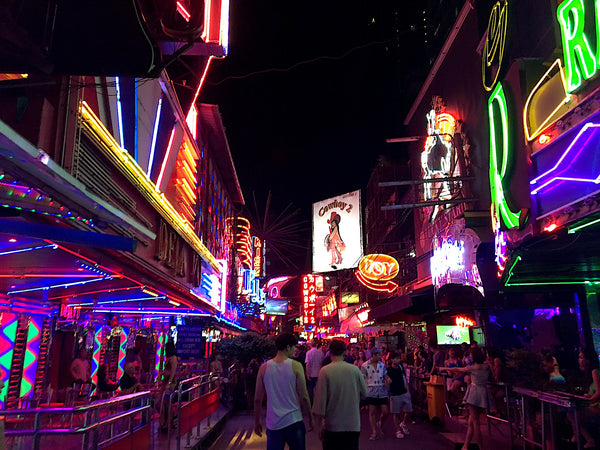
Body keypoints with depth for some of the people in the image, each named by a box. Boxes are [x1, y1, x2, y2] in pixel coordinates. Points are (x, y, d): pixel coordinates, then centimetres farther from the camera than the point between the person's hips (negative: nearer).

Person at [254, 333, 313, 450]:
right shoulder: (296, 366, -10)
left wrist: (257, 422, 14)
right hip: (294, 421, -2)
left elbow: (258, 399, 3)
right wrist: (310, 418, 5)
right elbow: (304, 397, -8)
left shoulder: (264, 368, -2)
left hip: (273, 424, 2)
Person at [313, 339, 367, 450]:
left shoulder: (325, 371, -11)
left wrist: (319, 426, -2)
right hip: (353, 424, 2)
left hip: (332, 425, -1)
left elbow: (321, 400, -10)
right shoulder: (355, 369, -5)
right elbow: (364, 394, 5)